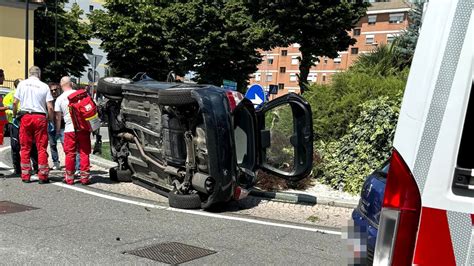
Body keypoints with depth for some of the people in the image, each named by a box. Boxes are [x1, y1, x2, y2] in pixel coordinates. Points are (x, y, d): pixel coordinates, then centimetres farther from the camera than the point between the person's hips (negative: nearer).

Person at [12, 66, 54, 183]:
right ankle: (42, 176, 3)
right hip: (40, 117, -1)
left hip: (25, 116, 1)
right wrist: (51, 121, 7)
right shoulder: (44, 86, 3)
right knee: (41, 148, 2)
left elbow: (15, 102, 4)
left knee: (25, 148, 8)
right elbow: (50, 107, -3)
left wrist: (14, 116, 17)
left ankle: (25, 176, 10)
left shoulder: (22, 84, 7)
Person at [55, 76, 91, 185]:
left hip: (70, 129, -1)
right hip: (84, 128, 1)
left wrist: (57, 130, 21)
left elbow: (58, 117, 8)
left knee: (70, 154, 7)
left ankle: (69, 177, 12)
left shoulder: (60, 99, 4)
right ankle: (85, 177, 6)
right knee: (84, 153, 5)